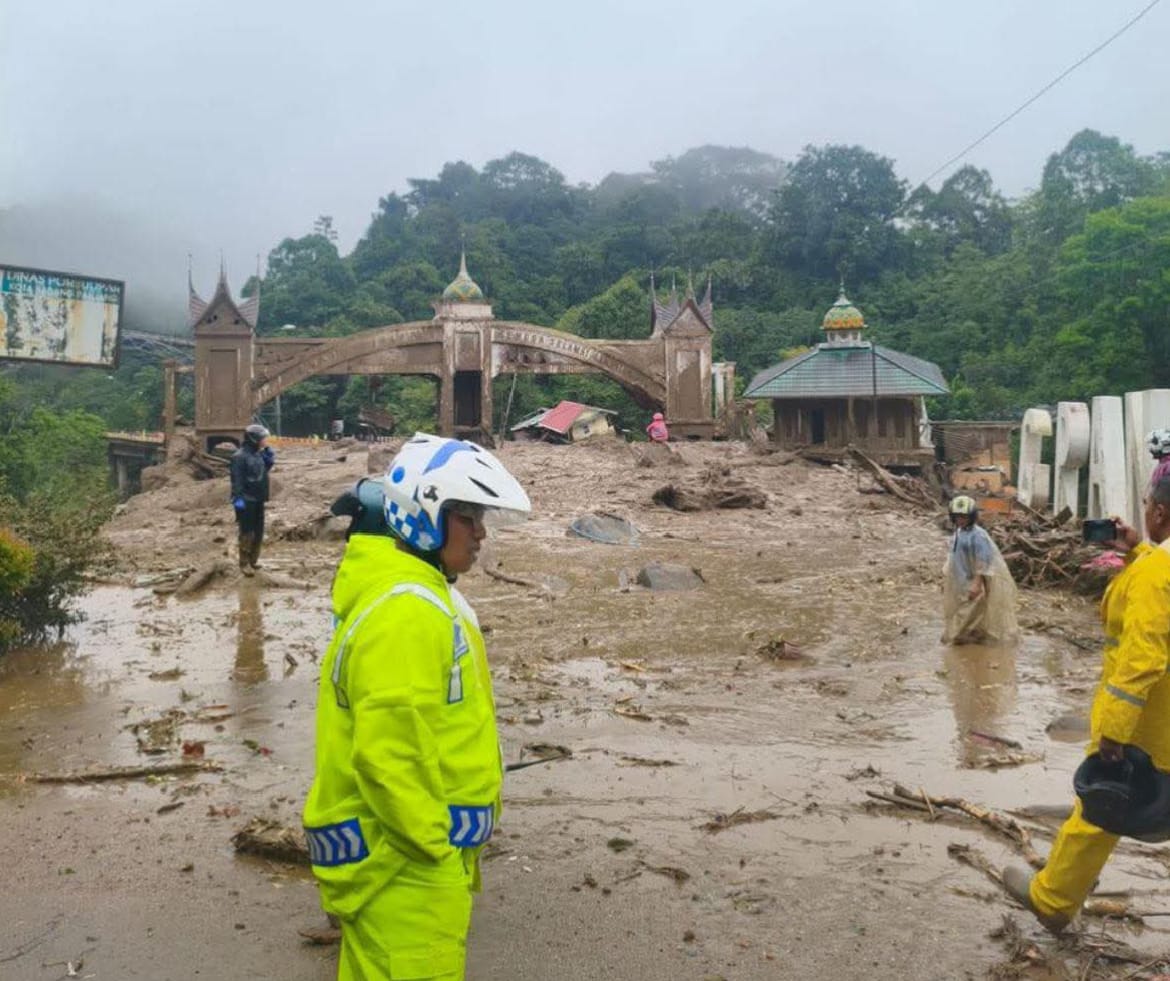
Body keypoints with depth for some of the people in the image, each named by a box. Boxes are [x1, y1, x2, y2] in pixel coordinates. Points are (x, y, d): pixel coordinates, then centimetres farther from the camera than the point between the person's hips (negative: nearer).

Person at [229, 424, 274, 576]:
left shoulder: (259, 454, 9)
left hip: (258, 499, 9)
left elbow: (267, 466, 23)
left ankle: (253, 559, 25)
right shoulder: (239, 456, -16)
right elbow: (236, 479, -19)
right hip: (246, 500, -9)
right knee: (247, 532, -5)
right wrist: (238, 498, -23)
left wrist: (268, 451, 8)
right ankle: (244, 563, 1)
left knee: (259, 531, 14)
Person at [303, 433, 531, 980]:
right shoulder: (405, 611, -23)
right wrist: (432, 846, -18)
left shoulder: (421, 593, 10)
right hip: (405, 858, -10)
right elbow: (388, 754, -27)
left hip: (421, 844, 10)